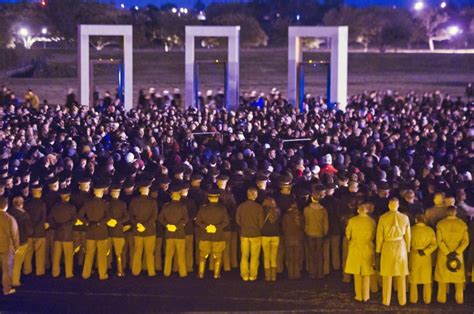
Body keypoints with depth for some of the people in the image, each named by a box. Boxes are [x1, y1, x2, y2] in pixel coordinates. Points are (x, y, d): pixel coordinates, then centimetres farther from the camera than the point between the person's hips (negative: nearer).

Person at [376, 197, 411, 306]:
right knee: (401, 276, 10)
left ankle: (386, 300, 12)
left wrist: (378, 250, 6)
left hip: (387, 247, -1)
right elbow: (408, 236, 2)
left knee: (387, 275, 7)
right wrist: (408, 249, 14)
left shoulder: (383, 218, -8)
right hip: (401, 247, 1)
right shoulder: (405, 218, -3)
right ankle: (402, 300, 15)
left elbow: (379, 236, -4)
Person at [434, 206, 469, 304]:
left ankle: (442, 298, 11)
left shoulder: (440, 224, -7)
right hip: (458, 255, 1)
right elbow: (465, 241, -9)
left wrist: (447, 253, -13)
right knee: (458, 277, 10)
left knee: (442, 275, 9)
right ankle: (459, 299, 12)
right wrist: (456, 253, -12)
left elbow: (439, 241, -13)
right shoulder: (462, 224, -3)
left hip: (443, 254, -1)